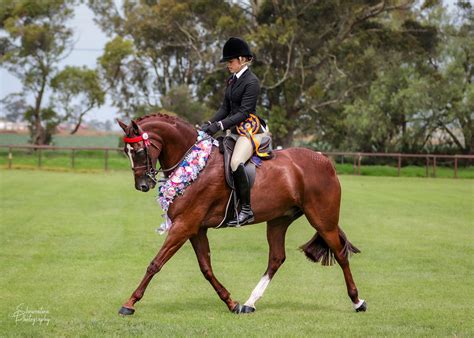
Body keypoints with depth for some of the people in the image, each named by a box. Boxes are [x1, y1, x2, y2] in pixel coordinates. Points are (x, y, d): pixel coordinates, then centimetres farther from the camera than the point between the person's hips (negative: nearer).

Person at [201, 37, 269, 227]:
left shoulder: (251, 81, -12)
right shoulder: (232, 81, 14)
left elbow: (243, 112, -17)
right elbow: (225, 108, 14)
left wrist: (220, 125, -23)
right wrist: (210, 124, -1)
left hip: (250, 130, -10)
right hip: (234, 131, 10)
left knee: (235, 163, -29)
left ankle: (246, 210, -24)